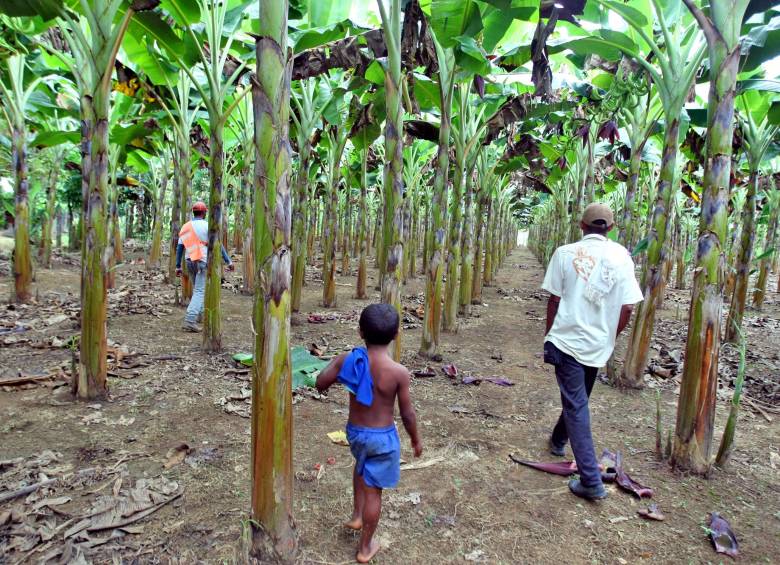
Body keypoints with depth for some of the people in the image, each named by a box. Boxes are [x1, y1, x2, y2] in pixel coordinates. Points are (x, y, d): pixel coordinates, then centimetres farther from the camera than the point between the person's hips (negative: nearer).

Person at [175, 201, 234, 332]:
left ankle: (199, 314, 33)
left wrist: (178, 266, 11)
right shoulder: (207, 226, -8)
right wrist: (228, 261, -13)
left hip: (190, 262, 6)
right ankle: (190, 321, -19)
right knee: (200, 291, -8)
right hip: (203, 262, -6)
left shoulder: (185, 227, 9)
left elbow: (179, 248, 7)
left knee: (197, 288, 24)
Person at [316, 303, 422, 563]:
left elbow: (320, 384, -4)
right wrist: (416, 440, 4)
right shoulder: (399, 372, -23)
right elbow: (407, 414, -13)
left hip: (354, 431, 4)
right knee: (373, 490, 14)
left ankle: (357, 515, 44)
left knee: (362, 464, 36)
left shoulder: (348, 359, -15)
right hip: (383, 436, -4)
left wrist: (336, 362, 11)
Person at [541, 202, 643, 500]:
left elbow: (554, 300, -5)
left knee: (576, 405, 1)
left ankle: (591, 481, -1)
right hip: (599, 344, 3)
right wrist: (610, 337, 12)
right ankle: (558, 440, 47)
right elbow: (628, 308, -3)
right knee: (578, 398, 24)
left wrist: (550, 334, 9)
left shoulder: (565, 252, -5)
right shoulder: (621, 255, -1)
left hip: (567, 339, -3)